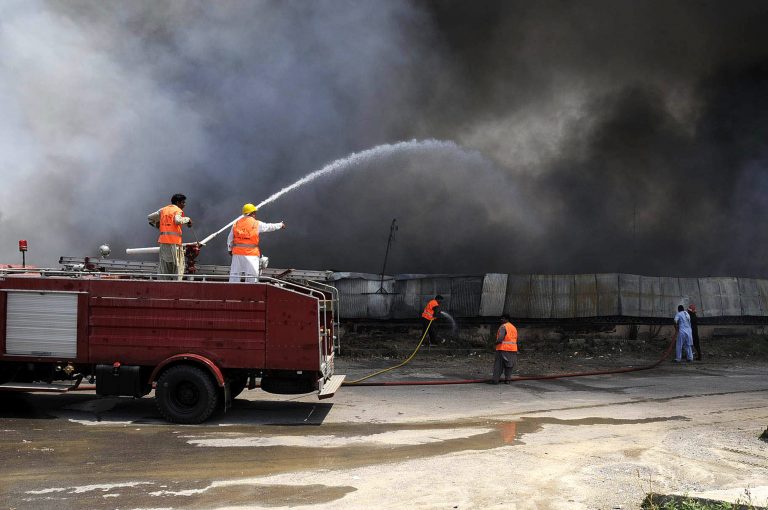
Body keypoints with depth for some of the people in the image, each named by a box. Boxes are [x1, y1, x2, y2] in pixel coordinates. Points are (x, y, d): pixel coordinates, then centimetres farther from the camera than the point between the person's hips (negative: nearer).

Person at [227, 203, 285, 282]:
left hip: (237, 253, 4)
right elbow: (270, 227, 11)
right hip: (251, 254, -4)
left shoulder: (236, 223, 8)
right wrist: (280, 225, 29)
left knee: (235, 275, 9)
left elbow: (230, 239, 12)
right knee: (251, 278, 1)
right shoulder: (257, 224, -3)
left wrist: (230, 249, 26)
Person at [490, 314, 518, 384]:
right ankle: (507, 379, 8)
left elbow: (500, 337, -22)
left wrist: (497, 342, -4)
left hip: (503, 349, -6)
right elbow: (515, 339, 16)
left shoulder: (503, 327, -10)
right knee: (509, 365, 13)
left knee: (498, 365, -1)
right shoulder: (514, 328, 15)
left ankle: (495, 379, -2)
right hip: (512, 349, 7)